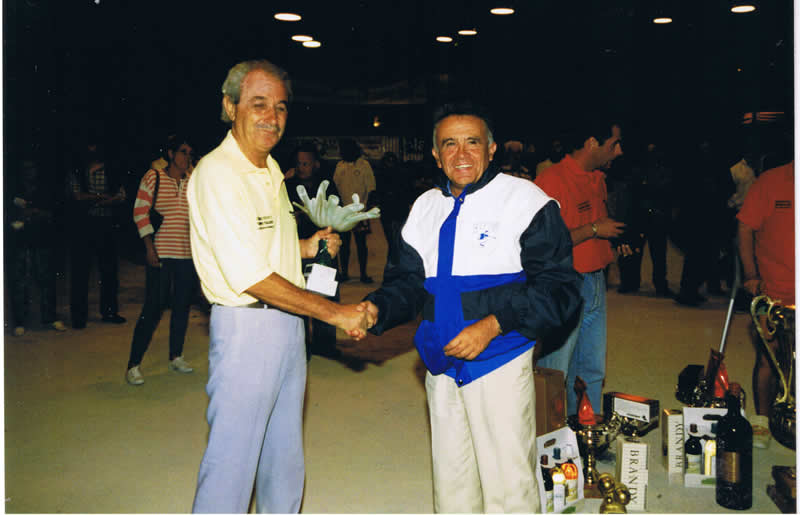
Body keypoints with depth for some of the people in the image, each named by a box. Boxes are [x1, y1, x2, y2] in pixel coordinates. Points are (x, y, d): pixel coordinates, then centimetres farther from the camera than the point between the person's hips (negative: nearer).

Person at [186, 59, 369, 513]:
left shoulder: (271, 169, 13)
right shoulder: (217, 173, -16)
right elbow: (249, 277, -23)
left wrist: (305, 246, 4)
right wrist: (335, 313, -19)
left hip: (288, 322, 9)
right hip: (245, 327, -9)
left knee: (285, 455, 19)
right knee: (232, 458, 1)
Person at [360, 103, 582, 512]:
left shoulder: (525, 201, -7)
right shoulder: (425, 208, 10)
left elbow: (558, 287, -11)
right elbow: (407, 280, 14)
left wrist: (492, 325, -21)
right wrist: (377, 309, -7)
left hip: (500, 365, -5)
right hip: (442, 367, 5)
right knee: (450, 481, 17)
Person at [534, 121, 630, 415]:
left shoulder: (597, 179, 13)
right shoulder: (552, 181, -16)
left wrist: (614, 242, 9)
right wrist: (594, 230, -18)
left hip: (595, 285, 9)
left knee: (594, 371, 16)